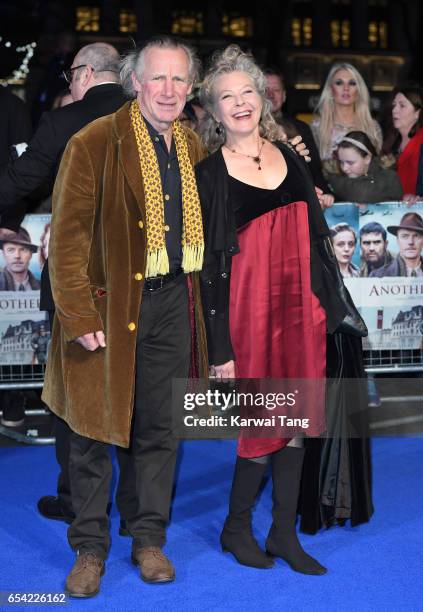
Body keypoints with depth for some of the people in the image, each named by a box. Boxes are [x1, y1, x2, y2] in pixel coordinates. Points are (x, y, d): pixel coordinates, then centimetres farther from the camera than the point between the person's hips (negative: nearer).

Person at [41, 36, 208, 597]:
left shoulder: (192, 147, 8)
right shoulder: (93, 144, -10)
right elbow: (68, 236, -12)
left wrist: (196, 294, 8)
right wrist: (79, 316, -16)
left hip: (171, 303, 5)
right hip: (109, 304, -4)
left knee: (160, 428, 11)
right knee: (94, 429, 5)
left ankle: (149, 540, 26)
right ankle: (90, 548, 20)